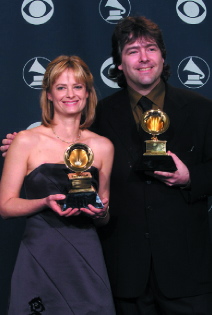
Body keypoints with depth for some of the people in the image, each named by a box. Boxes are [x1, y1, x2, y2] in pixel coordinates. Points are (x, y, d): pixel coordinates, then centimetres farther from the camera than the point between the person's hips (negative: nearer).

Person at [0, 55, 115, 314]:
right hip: (39, 256, -2)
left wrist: (101, 212, -4)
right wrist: (46, 202, -17)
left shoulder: (102, 147, 8)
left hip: (86, 259, 3)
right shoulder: (26, 142, -1)